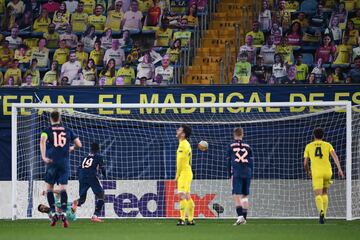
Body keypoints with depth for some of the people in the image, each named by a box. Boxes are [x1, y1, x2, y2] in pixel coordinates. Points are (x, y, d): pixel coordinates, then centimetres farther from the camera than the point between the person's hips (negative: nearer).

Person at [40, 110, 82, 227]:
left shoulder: (47, 130, 5)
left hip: (52, 161, -1)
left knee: (49, 188, 11)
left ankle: (53, 213, 2)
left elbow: (42, 141, -16)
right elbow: (79, 144, 10)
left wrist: (43, 157, -23)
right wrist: (71, 148, 32)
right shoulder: (68, 130, 12)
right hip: (65, 162, 1)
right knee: (63, 188, 1)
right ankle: (63, 213, -16)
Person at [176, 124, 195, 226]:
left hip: (184, 172, -10)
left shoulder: (183, 145, -14)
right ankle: (190, 219, 14)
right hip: (187, 172, 10)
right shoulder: (186, 144, 17)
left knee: (182, 195, -13)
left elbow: (180, 161, -16)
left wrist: (177, 175, -11)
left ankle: (182, 219, -17)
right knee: (187, 196, 12)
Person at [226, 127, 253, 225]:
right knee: (245, 196, 11)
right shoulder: (247, 146, 13)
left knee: (237, 195, -8)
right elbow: (251, 162, 12)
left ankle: (240, 216, -25)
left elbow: (229, 162, 6)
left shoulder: (231, 146, 5)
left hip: (237, 173, -3)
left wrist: (229, 175, 11)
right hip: (247, 173, 3)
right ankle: (244, 218, 12)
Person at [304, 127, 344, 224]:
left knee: (318, 195, -10)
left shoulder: (308, 146, 13)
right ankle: (323, 216, 19)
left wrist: (308, 172, 32)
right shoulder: (327, 145, 13)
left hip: (316, 173, -2)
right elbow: (335, 156, -4)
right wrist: (339, 169, -11)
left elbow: (305, 163, 13)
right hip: (327, 171, 2)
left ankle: (321, 211, -40)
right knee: (324, 193, 24)